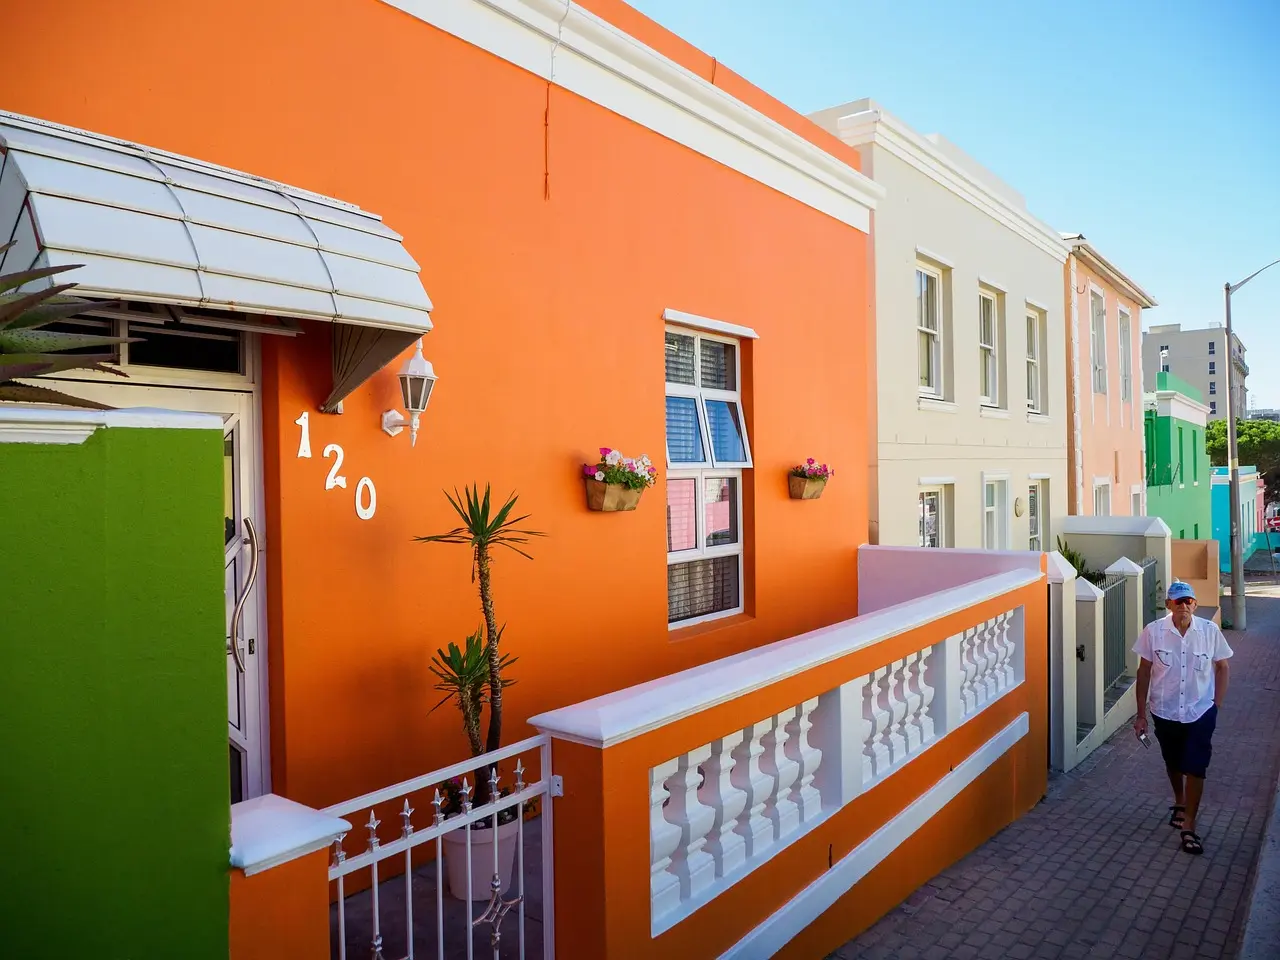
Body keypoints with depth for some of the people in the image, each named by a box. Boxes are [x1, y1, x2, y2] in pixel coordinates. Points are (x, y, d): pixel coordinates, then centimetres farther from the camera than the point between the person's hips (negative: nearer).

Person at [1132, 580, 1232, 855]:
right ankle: (1179, 802, 47)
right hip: (1165, 712, 1)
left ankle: (1189, 827, 12)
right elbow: (1144, 671, -4)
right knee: (1173, 763, 20)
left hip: (1200, 713, -1)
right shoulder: (1153, 631, -12)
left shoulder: (1210, 631, -12)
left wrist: (1216, 706, -1)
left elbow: (1222, 668, 2)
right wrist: (1141, 714, -2)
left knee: (1195, 768, -1)